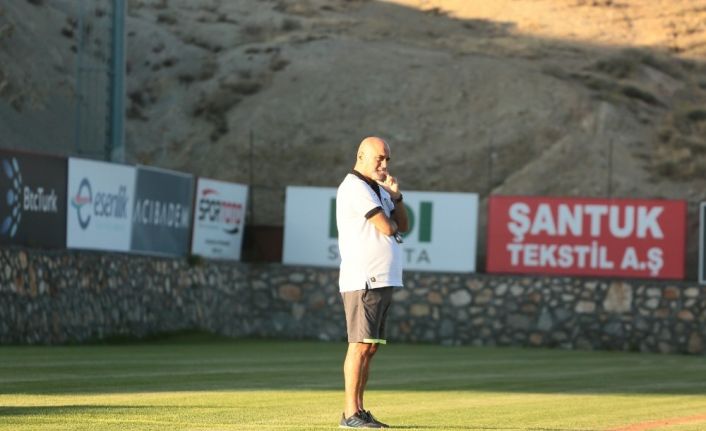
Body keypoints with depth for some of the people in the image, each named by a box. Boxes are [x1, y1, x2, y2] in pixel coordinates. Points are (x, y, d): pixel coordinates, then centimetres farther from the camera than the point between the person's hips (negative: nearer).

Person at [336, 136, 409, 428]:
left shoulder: (379, 190, 20)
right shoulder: (354, 187, -11)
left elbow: (402, 226, 15)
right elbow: (387, 228, -17)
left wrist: (395, 196, 0)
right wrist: (391, 223, 6)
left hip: (384, 281, 10)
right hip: (363, 280, -10)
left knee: (370, 347, 8)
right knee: (361, 346, -11)